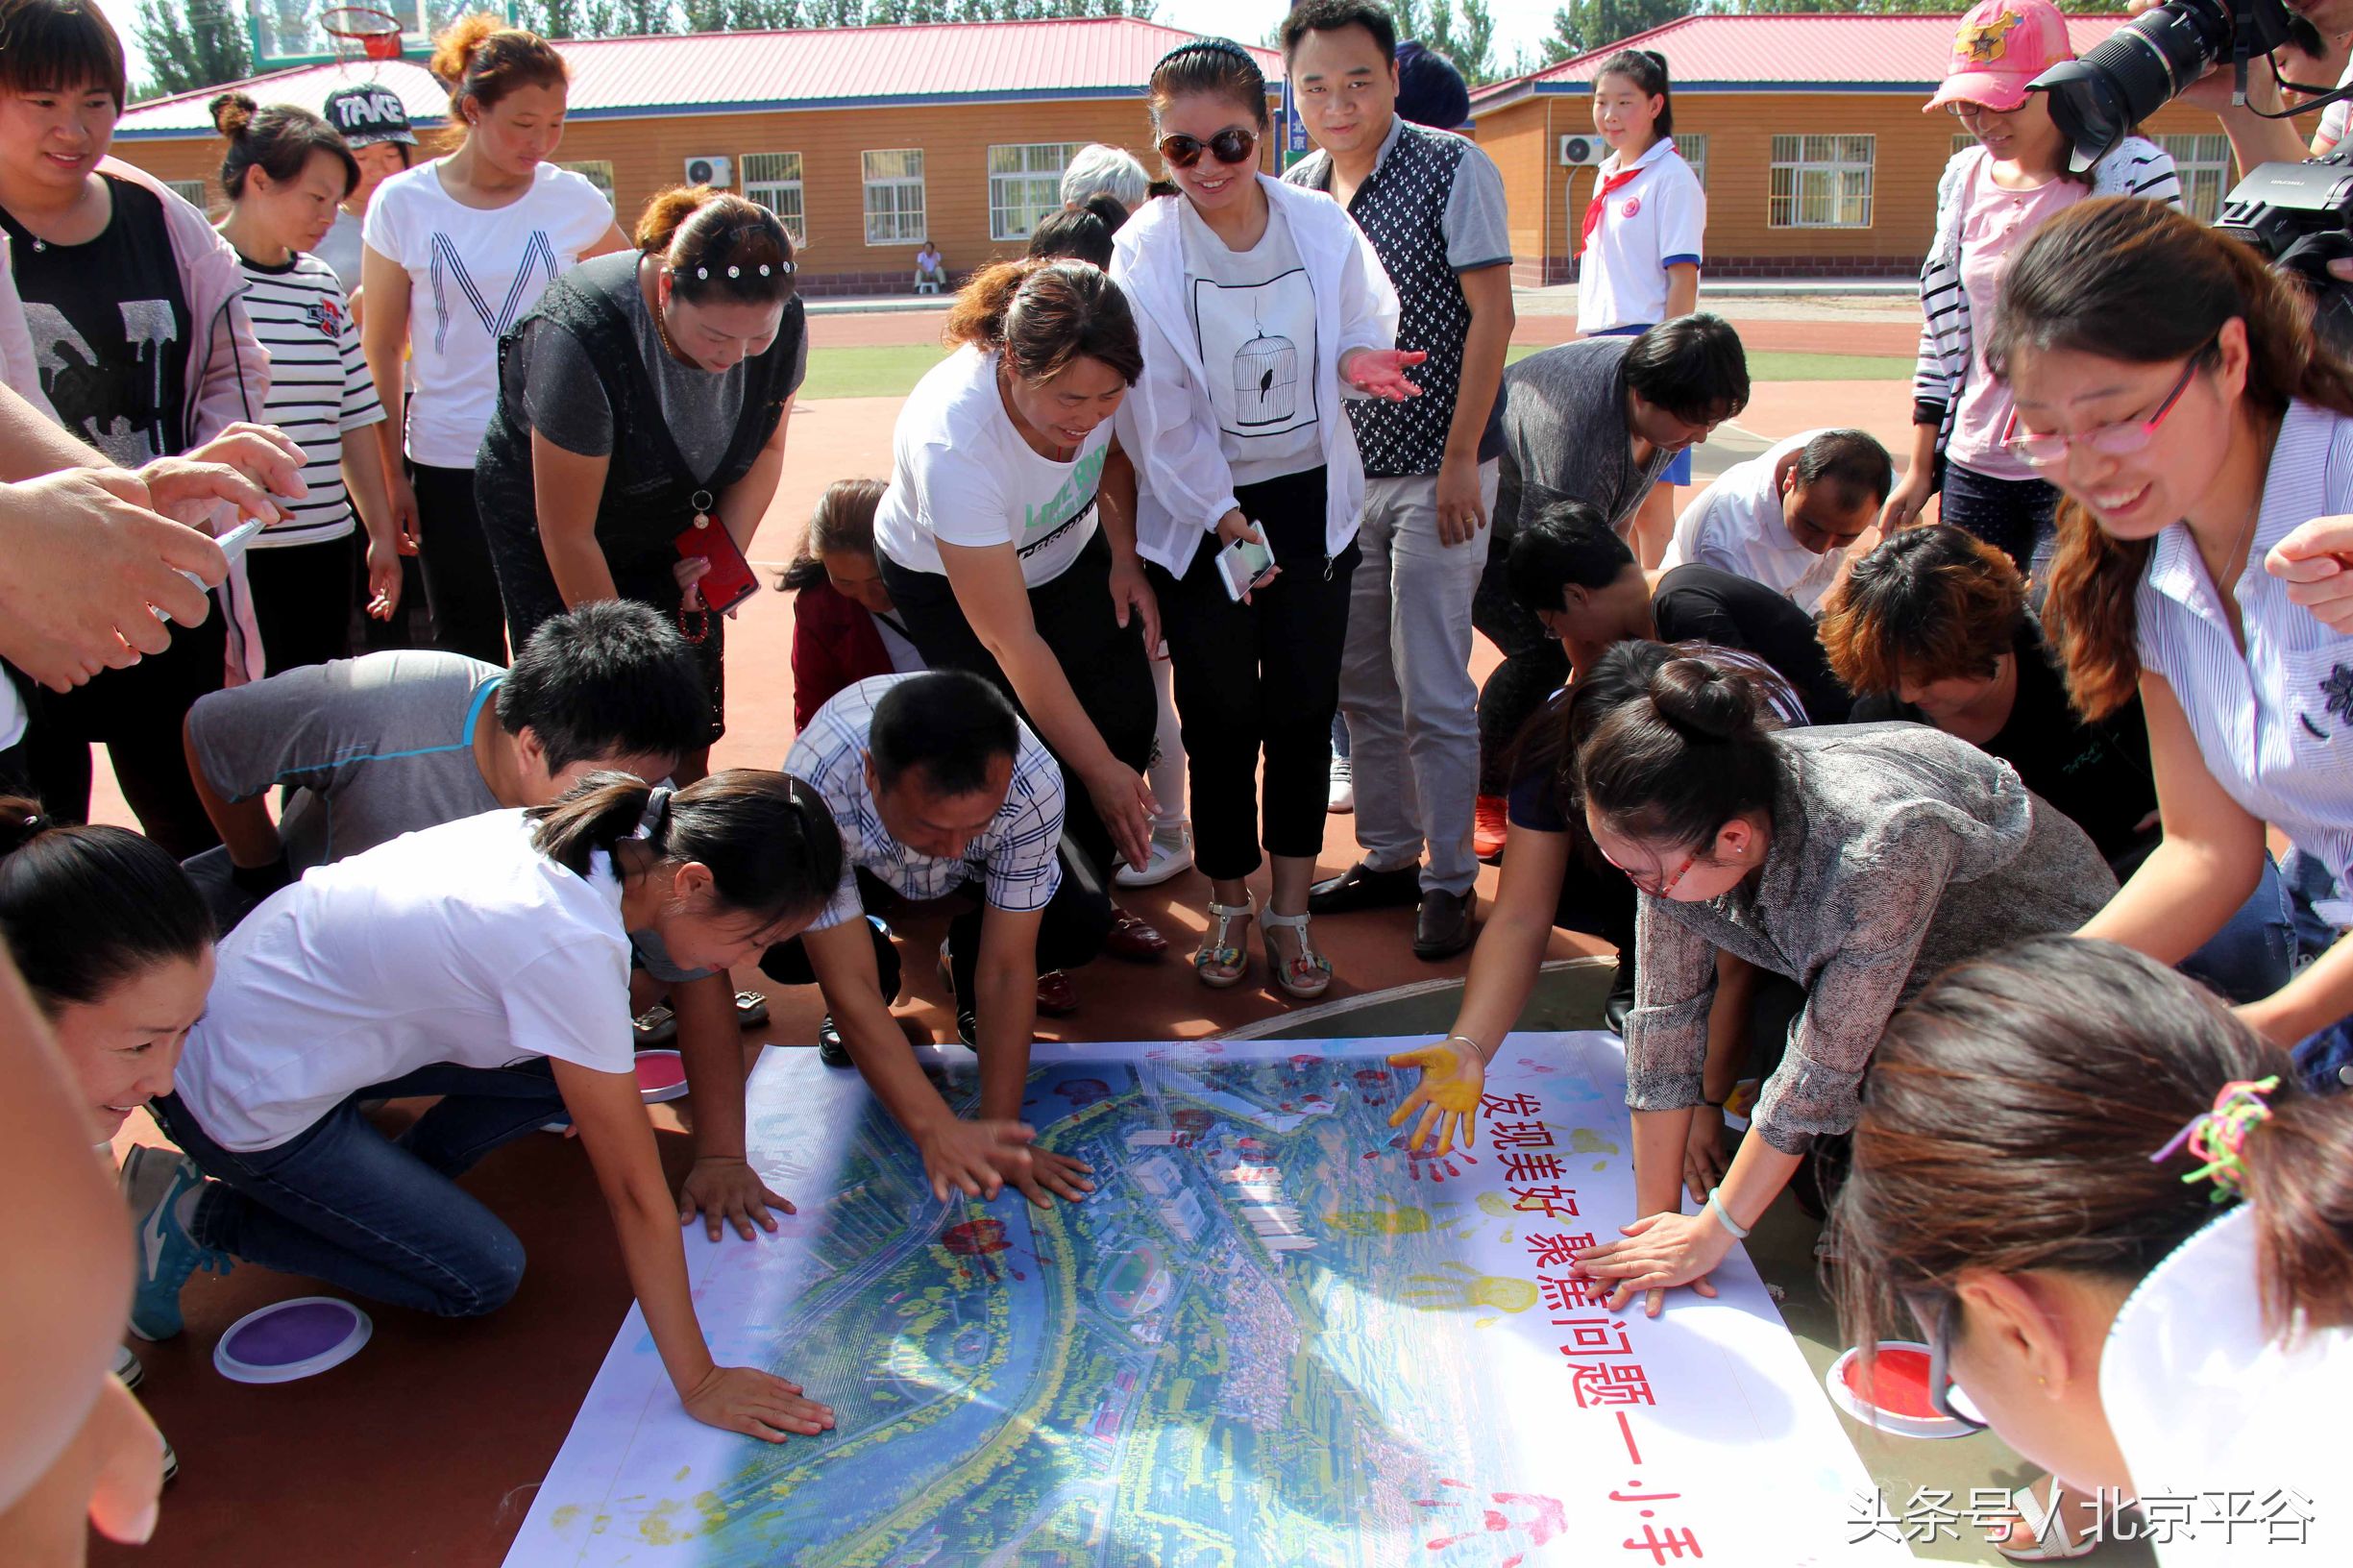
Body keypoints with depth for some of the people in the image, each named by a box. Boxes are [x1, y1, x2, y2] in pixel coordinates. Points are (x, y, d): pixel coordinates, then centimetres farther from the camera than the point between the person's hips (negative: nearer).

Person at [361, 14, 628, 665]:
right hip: (448, 465, 0)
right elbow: (381, 348, 4)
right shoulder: (403, 204, 0)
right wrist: (392, 473, 1)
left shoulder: (575, 200, 1)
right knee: (467, 650, 10)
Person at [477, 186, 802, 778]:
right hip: (542, 520, -4)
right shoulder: (581, 335, -35)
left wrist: (726, 552, -15)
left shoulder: (784, 325, -20)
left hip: (675, 529, 4)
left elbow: (766, 450, 1)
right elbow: (569, 536, -27)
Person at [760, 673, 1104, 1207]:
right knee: (779, 946, -31)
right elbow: (848, 985, -39)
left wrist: (999, 1131, -34)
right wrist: (938, 1131, -46)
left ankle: (964, 969, 7)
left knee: (1082, 924, -27)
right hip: (859, 860, -1)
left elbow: (1008, 969, -32)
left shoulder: (1034, 784, -40)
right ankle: (882, 971, 5)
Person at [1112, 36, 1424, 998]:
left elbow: (1363, 327, 10)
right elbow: (1155, 411, -9)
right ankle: (1228, 904, 23)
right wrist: (1224, 518, -11)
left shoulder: (1322, 225, -4)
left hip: (1310, 499, 2)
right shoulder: (1145, 250, -10)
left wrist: (1359, 361, -14)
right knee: (1221, 715, 3)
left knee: (1303, 707, 4)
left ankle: (1291, 910, 18)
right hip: (1194, 513, -2)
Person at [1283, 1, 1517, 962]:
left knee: (1432, 689, -3)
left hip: (1436, 471, -6)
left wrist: (1460, 462, -14)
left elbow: (1492, 314, -10)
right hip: (1340, 471, 6)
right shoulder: (1296, 189, 7)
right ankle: (1389, 856, 26)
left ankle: (1450, 881, 11)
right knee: (1359, 680, 12)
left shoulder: (1452, 169, -8)